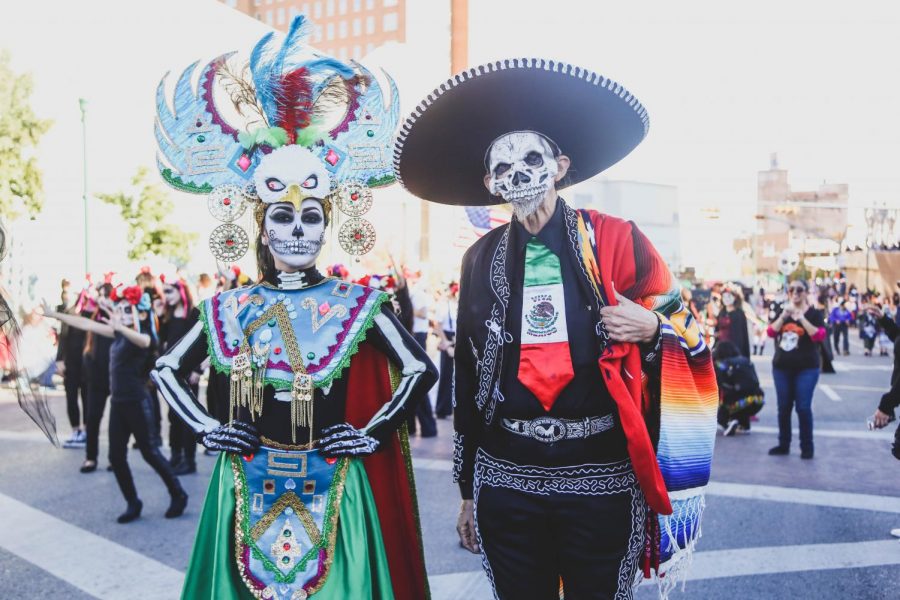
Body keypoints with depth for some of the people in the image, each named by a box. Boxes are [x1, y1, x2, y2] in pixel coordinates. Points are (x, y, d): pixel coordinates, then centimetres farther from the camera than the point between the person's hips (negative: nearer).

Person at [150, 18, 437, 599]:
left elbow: (422, 369, -5)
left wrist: (372, 434, -8)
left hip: (332, 488, -2)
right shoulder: (230, 308, 1)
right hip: (249, 488, 2)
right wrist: (205, 428, 2)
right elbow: (167, 369, 12)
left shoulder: (357, 305, -7)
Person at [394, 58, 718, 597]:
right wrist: (467, 489, 12)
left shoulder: (617, 240, -3)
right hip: (505, 478, 2)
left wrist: (651, 329, -19)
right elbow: (467, 378, 9)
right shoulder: (481, 259, 4)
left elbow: (689, 337, 5)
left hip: (602, 479, -2)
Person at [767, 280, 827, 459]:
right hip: (781, 367, 3)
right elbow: (771, 332, -5)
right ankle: (783, 444, 19)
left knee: (803, 407, -6)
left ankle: (807, 447, 6)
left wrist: (801, 318, -23)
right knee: (783, 407, 8)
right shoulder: (781, 311, 8)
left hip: (806, 368, -3)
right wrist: (783, 316, -18)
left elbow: (820, 336, -16)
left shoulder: (814, 313, -1)